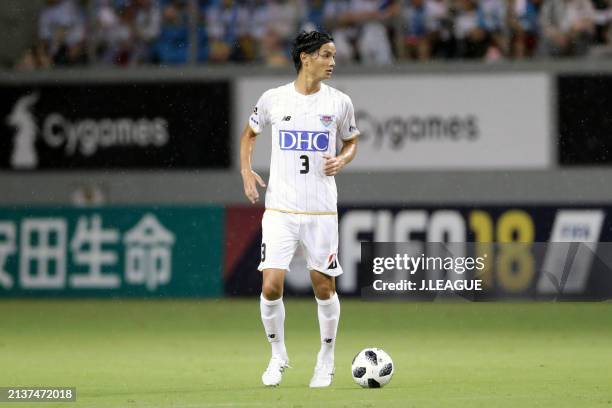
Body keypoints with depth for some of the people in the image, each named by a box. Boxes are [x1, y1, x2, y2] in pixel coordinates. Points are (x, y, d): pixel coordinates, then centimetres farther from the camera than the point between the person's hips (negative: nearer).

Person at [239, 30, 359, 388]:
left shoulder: (339, 102, 1)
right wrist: (247, 172, 3)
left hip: (322, 211, 1)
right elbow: (250, 133, 18)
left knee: (324, 288, 3)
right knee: (271, 286, -10)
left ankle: (327, 360, 22)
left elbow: (352, 141, 17)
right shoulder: (273, 99, 0)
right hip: (280, 209, -1)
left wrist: (342, 160, -5)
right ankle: (278, 355, 13)